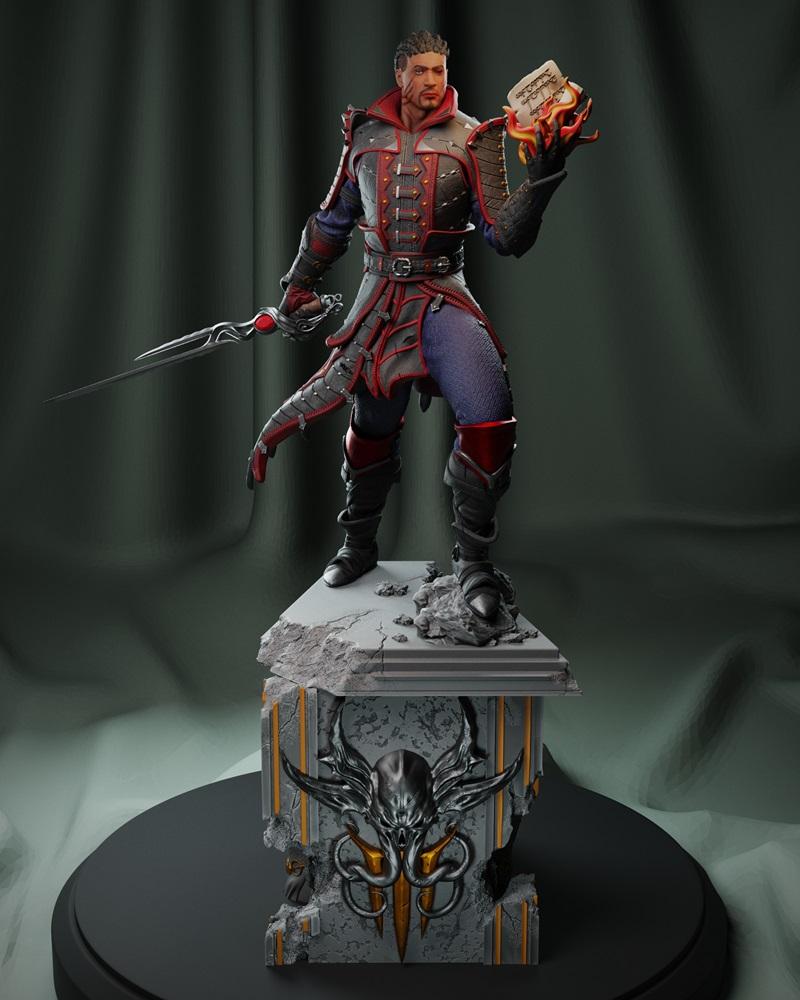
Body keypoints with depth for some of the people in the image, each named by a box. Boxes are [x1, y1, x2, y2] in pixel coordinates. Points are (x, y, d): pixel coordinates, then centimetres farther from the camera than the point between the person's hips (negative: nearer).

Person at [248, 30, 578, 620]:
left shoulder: (471, 140, -3)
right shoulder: (366, 135, 6)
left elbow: (507, 237, -11)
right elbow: (334, 219, 20)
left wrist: (541, 178, -24)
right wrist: (300, 282, 21)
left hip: (444, 300, -2)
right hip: (379, 296, 3)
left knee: (489, 419, -21)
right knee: (371, 425, 11)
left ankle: (474, 561, -5)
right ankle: (360, 546, 34)